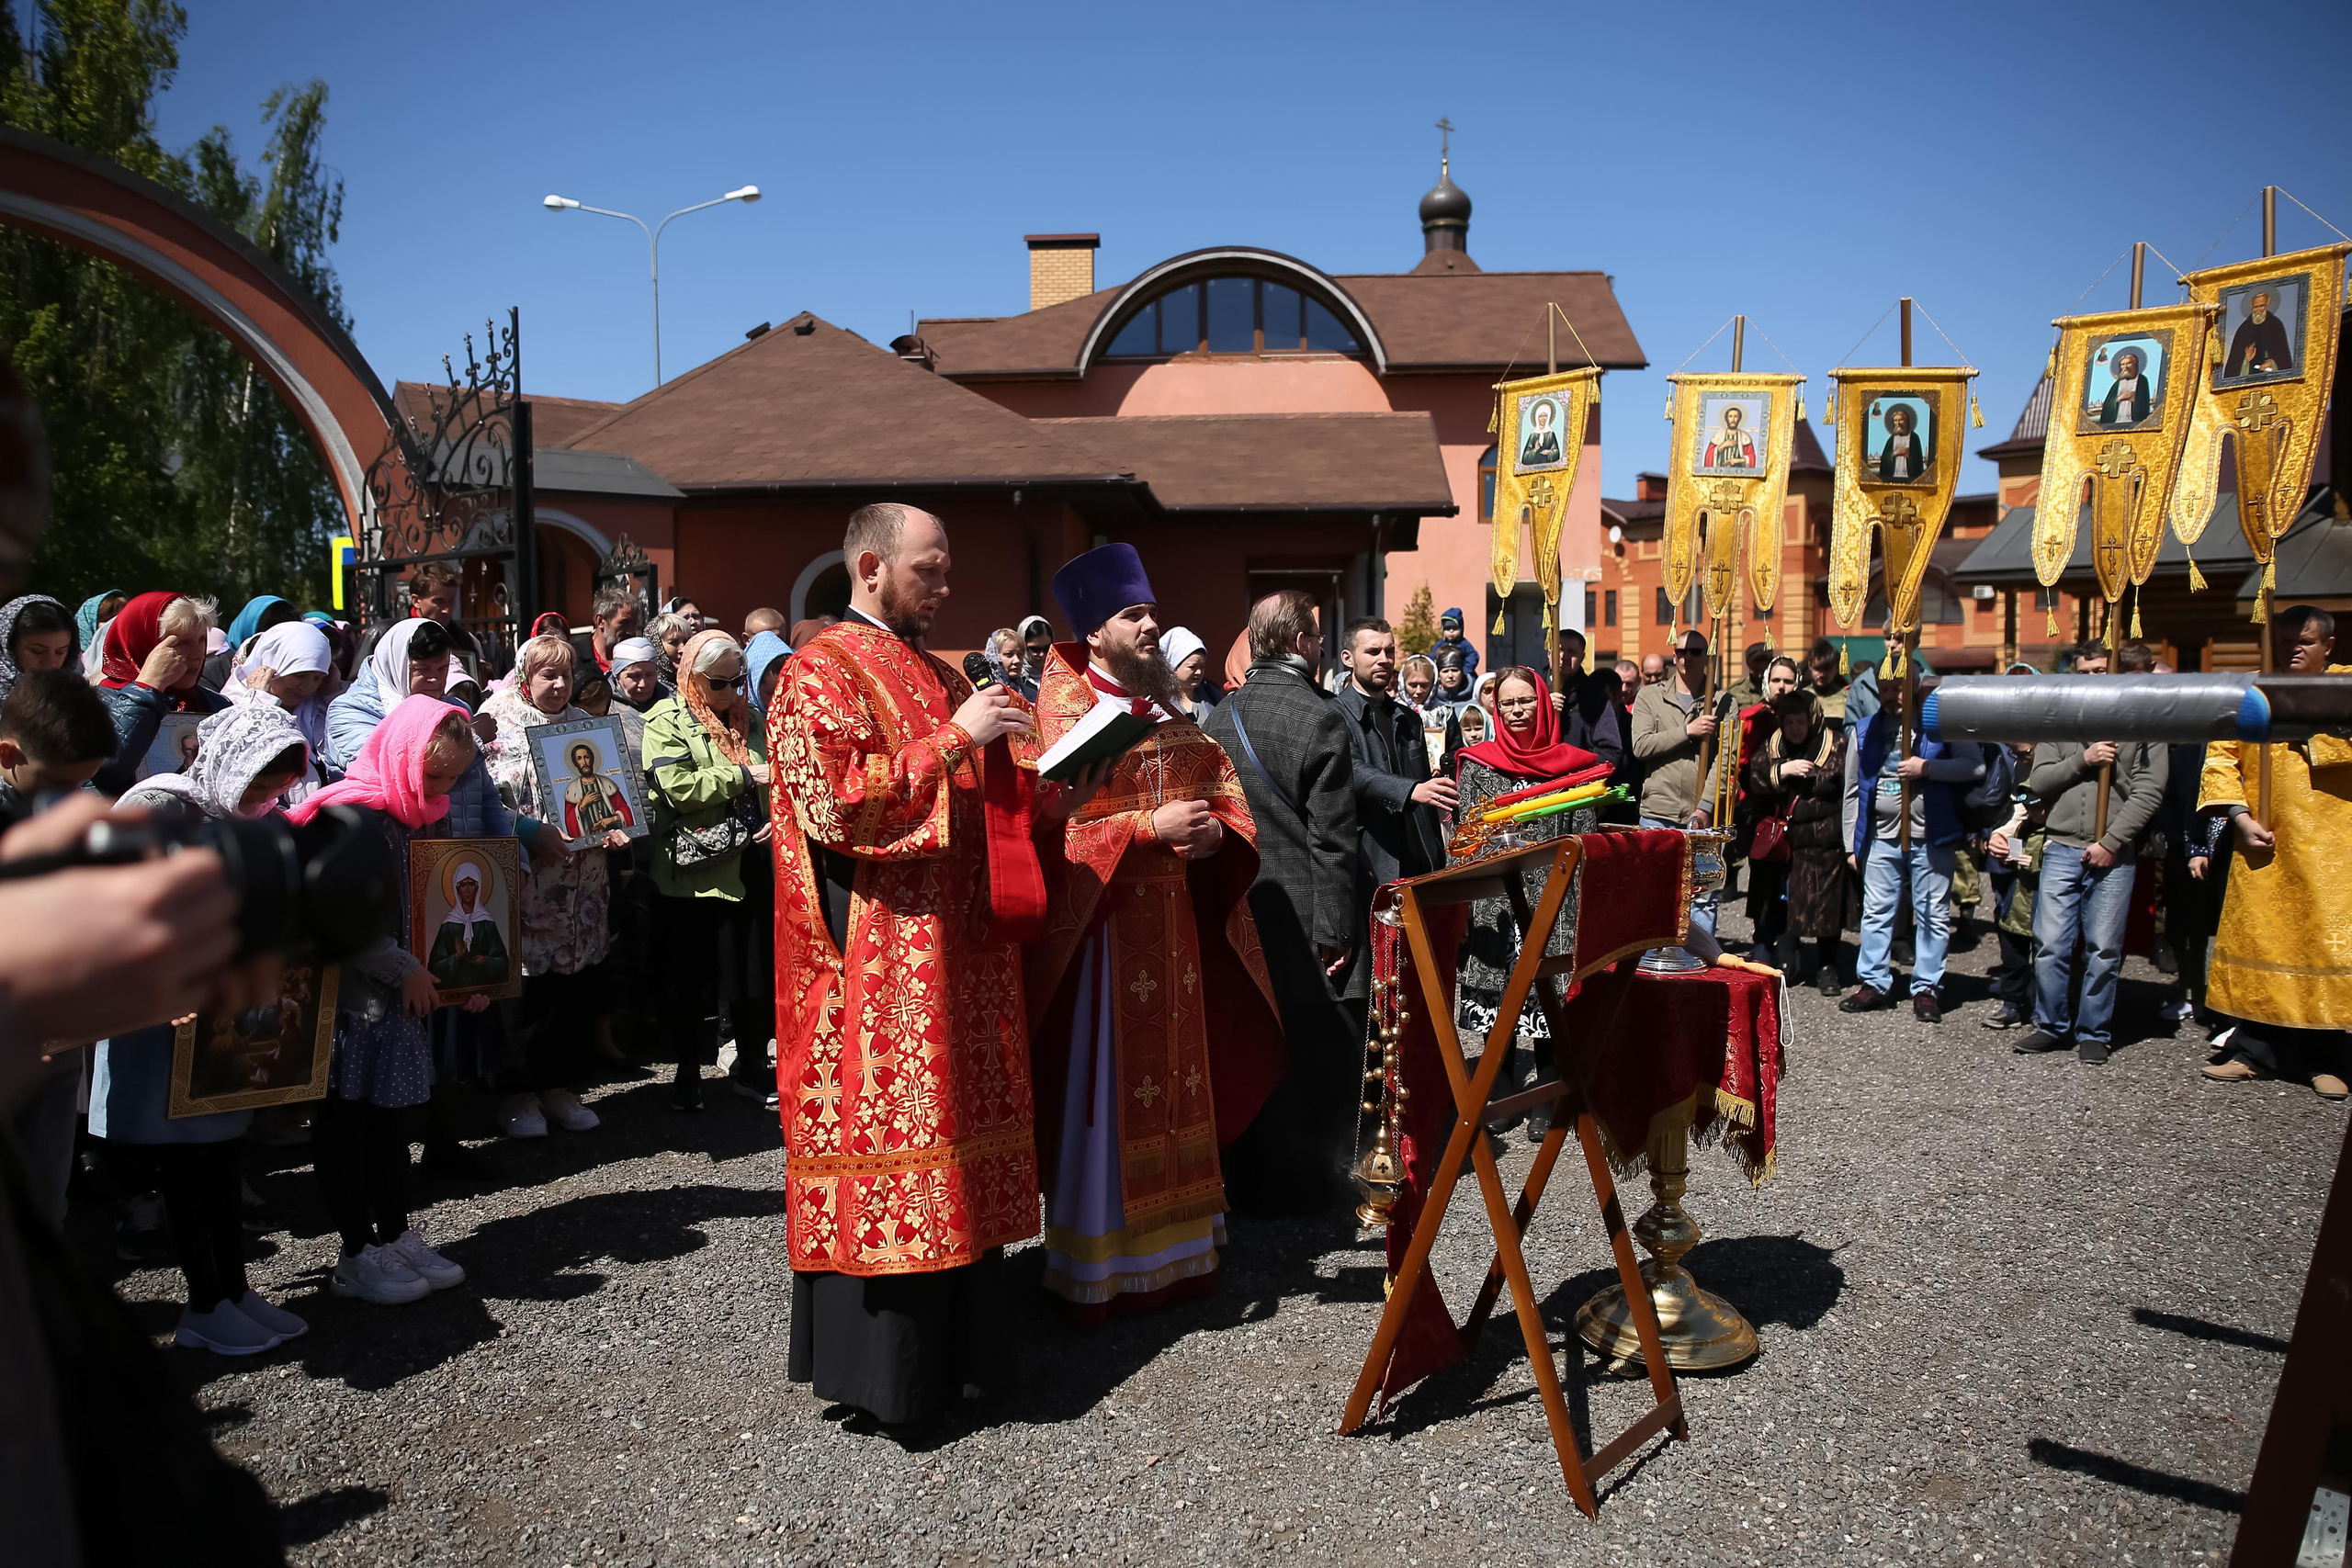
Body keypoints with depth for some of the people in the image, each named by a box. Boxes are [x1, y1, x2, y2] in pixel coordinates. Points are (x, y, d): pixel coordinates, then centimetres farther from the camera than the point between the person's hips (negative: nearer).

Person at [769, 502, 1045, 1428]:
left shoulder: (942, 677, 19)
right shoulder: (819, 674, -6)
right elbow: (838, 802, -19)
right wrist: (954, 740, -19)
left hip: (960, 953, 9)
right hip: (878, 964, -8)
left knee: (952, 1136, 11)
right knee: (881, 1134, -5)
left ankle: (954, 1343, 22)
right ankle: (880, 1363, 5)